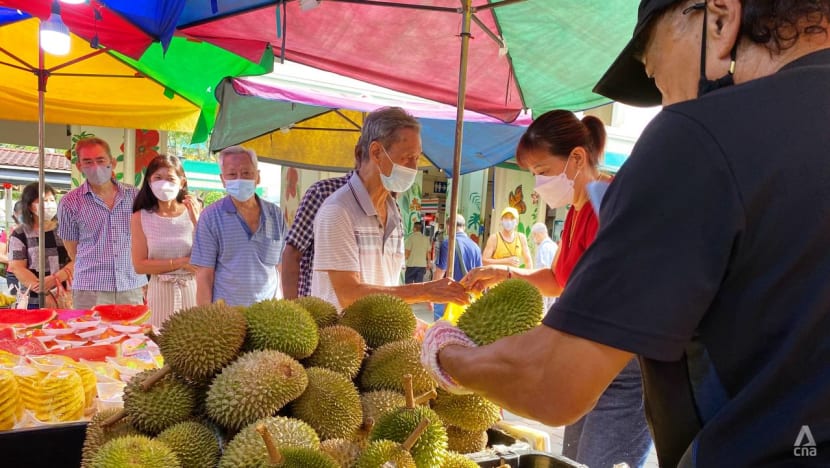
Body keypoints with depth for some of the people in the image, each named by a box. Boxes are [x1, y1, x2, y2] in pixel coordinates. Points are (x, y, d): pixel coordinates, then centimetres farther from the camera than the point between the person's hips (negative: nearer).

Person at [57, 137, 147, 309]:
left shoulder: (135, 196, 6)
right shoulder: (70, 203, 2)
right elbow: (72, 248, 10)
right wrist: (96, 270, 7)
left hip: (133, 288, 2)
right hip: (90, 290, -1)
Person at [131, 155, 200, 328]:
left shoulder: (193, 212, -2)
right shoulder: (141, 217, -1)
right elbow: (140, 265, -5)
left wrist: (196, 221, -16)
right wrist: (180, 263, -12)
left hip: (193, 290, 0)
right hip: (160, 292, 0)